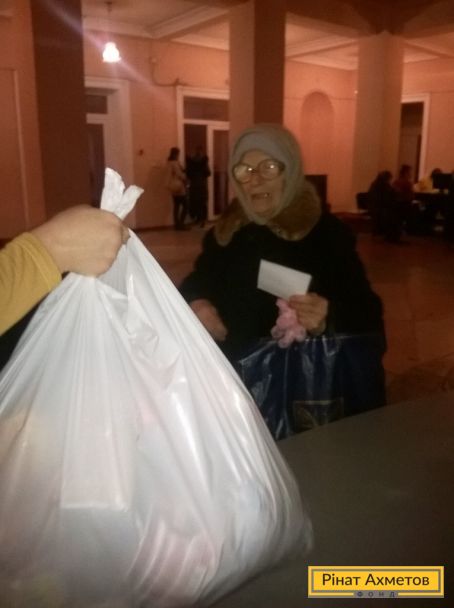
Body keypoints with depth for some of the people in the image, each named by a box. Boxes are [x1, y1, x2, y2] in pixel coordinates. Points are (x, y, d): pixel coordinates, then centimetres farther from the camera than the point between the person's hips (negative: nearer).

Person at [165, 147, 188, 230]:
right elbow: (179, 174, -19)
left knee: (176, 206, 10)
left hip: (173, 187, 9)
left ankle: (177, 224, 11)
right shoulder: (175, 163, -17)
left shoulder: (169, 163, 10)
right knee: (185, 205, -3)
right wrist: (185, 178, 0)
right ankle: (180, 224, -6)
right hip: (179, 187, -9)